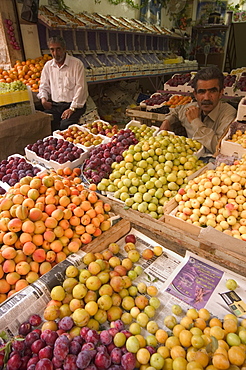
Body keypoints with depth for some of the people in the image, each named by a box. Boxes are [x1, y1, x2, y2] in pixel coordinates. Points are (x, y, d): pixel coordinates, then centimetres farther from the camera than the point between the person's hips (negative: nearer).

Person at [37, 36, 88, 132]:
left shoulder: (76, 64, -2)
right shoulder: (48, 66, 15)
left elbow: (81, 88, -8)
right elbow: (44, 85, 24)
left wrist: (72, 108, -14)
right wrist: (43, 98, 2)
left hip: (73, 104, -4)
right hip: (54, 104, 4)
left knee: (65, 126, -30)